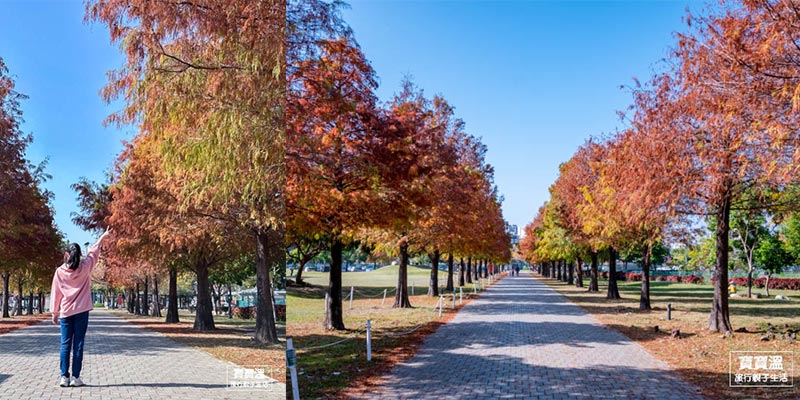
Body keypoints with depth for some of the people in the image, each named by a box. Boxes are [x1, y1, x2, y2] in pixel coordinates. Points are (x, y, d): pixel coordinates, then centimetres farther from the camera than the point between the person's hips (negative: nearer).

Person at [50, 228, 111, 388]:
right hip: (81, 311, -1)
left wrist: (54, 312, 11)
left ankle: (64, 377, 2)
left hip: (65, 313, 1)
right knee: (78, 344, 1)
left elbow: (55, 293, 3)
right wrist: (103, 237, 27)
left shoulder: (60, 271, -2)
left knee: (65, 345, 5)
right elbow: (93, 252, 13)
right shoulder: (85, 267, -3)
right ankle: (75, 378, 0)